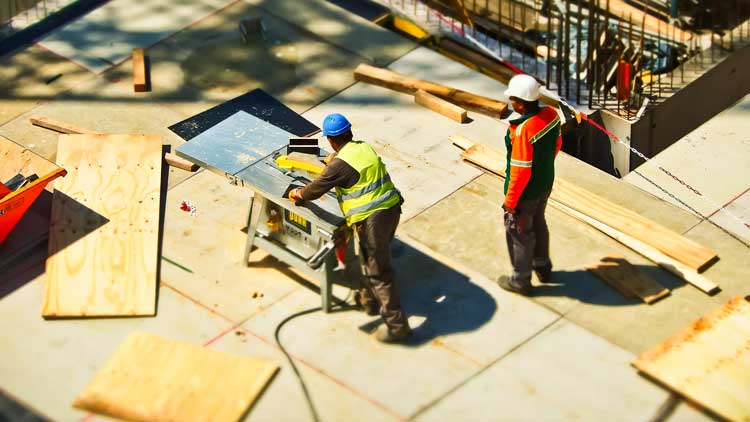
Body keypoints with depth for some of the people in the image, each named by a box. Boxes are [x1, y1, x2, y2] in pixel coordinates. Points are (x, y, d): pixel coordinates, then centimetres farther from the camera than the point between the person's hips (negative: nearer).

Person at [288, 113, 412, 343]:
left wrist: (298, 193, 17)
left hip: (371, 220, -8)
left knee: (378, 272, 0)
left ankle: (397, 325, 3)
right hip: (391, 209, 9)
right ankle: (368, 301, 46)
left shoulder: (340, 164, -15)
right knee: (371, 260, 28)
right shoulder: (366, 148, 8)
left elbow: (315, 190, -3)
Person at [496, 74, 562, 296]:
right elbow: (557, 145, 6)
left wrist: (510, 200, -15)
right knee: (538, 225, 29)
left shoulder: (523, 130, -35)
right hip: (545, 184, 8)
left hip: (525, 193, -8)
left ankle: (521, 281, 31)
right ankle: (543, 267, 48)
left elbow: (521, 170, -28)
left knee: (519, 234, 14)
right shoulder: (551, 114, -12)